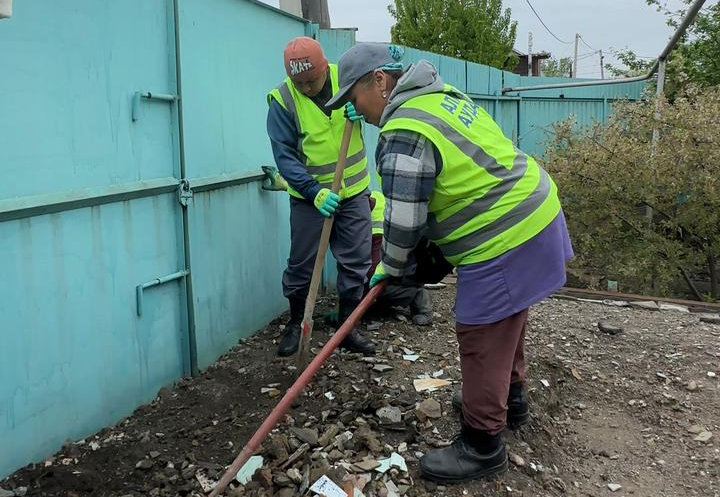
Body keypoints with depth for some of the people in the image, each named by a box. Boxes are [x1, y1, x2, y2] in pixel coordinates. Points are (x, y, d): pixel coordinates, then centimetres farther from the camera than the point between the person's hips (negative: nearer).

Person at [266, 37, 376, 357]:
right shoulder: (282, 101, -14)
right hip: (309, 195, -2)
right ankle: (295, 324, 28)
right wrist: (315, 192, -28)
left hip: (354, 191, 2)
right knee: (301, 265, 6)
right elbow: (284, 156, -16)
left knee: (356, 263, 7)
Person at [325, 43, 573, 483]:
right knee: (507, 319, 26)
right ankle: (511, 394, 47)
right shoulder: (439, 95, 13)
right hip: (536, 211, 11)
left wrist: (390, 268, 1)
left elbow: (404, 219, -18)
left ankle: (482, 446, 14)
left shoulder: (405, 133, -20)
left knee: (482, 340, 0)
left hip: (503, 240, -11)